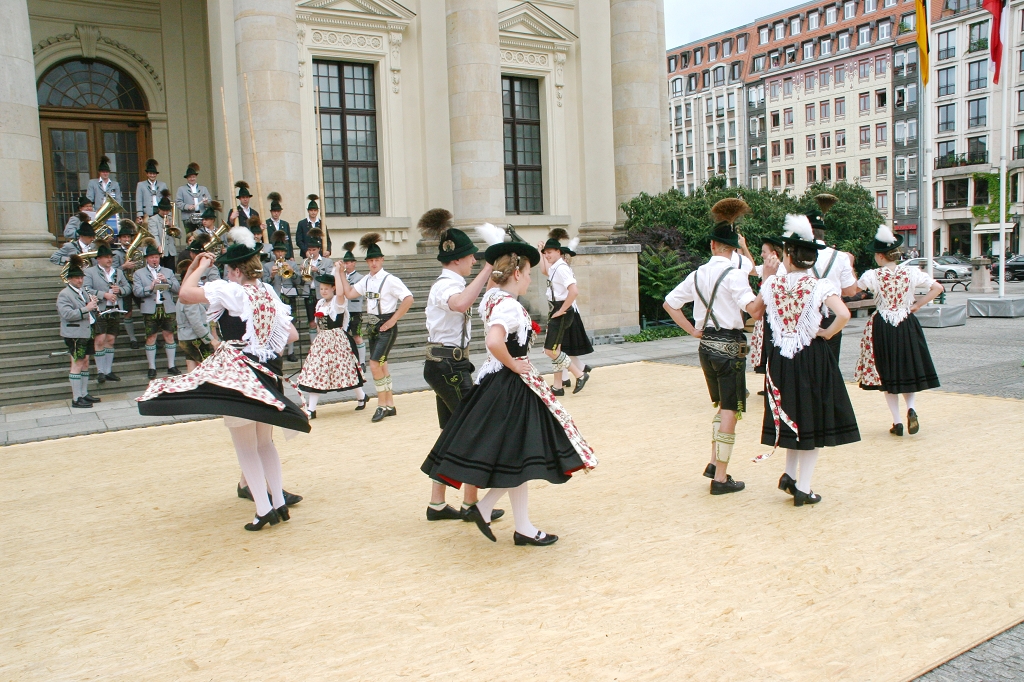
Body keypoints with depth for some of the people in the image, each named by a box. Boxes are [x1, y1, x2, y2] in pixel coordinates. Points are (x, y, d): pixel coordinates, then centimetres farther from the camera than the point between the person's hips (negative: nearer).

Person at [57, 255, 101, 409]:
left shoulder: (84, 291, 15)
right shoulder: (64, 295, -9)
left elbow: (90, 311, 25)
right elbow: (67, 314, -22)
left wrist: (93, 302, 4)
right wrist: (86, 309, -25)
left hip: (86, 332, 8)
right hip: (74, 334, -8)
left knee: (85, 362, 12)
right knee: (77, 364, -6)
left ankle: (84, 394, 20)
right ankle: (76, 399, -2)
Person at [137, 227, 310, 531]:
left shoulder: (229, 290, -13)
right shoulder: (269, 292, 8)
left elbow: (185, 294, -18)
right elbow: (291, 334, 11)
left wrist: (200, 266, -4)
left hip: (235, 373, -7)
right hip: (265, 374, 7)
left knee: (245, 447, 1)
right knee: (265, 443, 17)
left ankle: (263, 510, 0)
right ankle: (279, 504, 20)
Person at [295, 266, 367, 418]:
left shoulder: (338, 301, -9)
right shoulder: (320, 303, 13)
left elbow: (340, 292, -33)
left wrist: (337, 272, -26)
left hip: (337, 340, -7)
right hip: (322, 340, 7)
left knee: (345, 368, 1)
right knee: (315, 371, 0)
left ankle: (361, 397, 26)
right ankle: (311, 409, 2)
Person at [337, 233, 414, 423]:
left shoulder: (390, 279, -13)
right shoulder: (366, 280, 9)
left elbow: (408, 299, -19)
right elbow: (349, 293, 10)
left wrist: (393, 320, -15)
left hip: (386, 327, -8)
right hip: (372, 326, 8)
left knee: (375, 365, -14)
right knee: (381, 365, 12)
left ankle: (382, 405, 1)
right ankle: (389, 405, 22)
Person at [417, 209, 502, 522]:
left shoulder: (445, 283, 16)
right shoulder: (447, 285, -17)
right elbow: (461, 303, -42)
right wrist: (487, 269, -38)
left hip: (444, 365, 10)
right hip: (449, 365, -10)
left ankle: (437, 504, 20)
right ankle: (471, 504, 8)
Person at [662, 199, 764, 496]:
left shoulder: (698, 274, 6)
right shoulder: (734, 274, -13)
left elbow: (670, 303, 12)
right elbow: (753, 309, -27)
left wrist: (693, 330, 10)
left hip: (706, 345, 7)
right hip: (730, 346, -7)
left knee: (722, 405, 23)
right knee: (730, 411, 1)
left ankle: (714, 463, 21)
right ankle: (720, 478, 4)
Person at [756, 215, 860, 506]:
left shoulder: (772, 283, -2)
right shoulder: (820, 286, -12)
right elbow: (844, 315, -26)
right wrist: (827, 333, -8)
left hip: (780, 359, 4)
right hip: (812, 359, -3)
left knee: (793, 416, 22)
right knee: (812, 420, 8)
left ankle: (790, 476, 22)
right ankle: (803, 488, 11)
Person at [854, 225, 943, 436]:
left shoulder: (872, 276, -12)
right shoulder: (911, 273, -5)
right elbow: (938, 288, -3)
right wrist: (917, 305, 3)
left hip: (883, 328, -2)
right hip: (907, 326, 2)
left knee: (888, 374, 9)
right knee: (910, 370, 17)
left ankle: (897, 421, 8)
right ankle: (910, 409, -7)